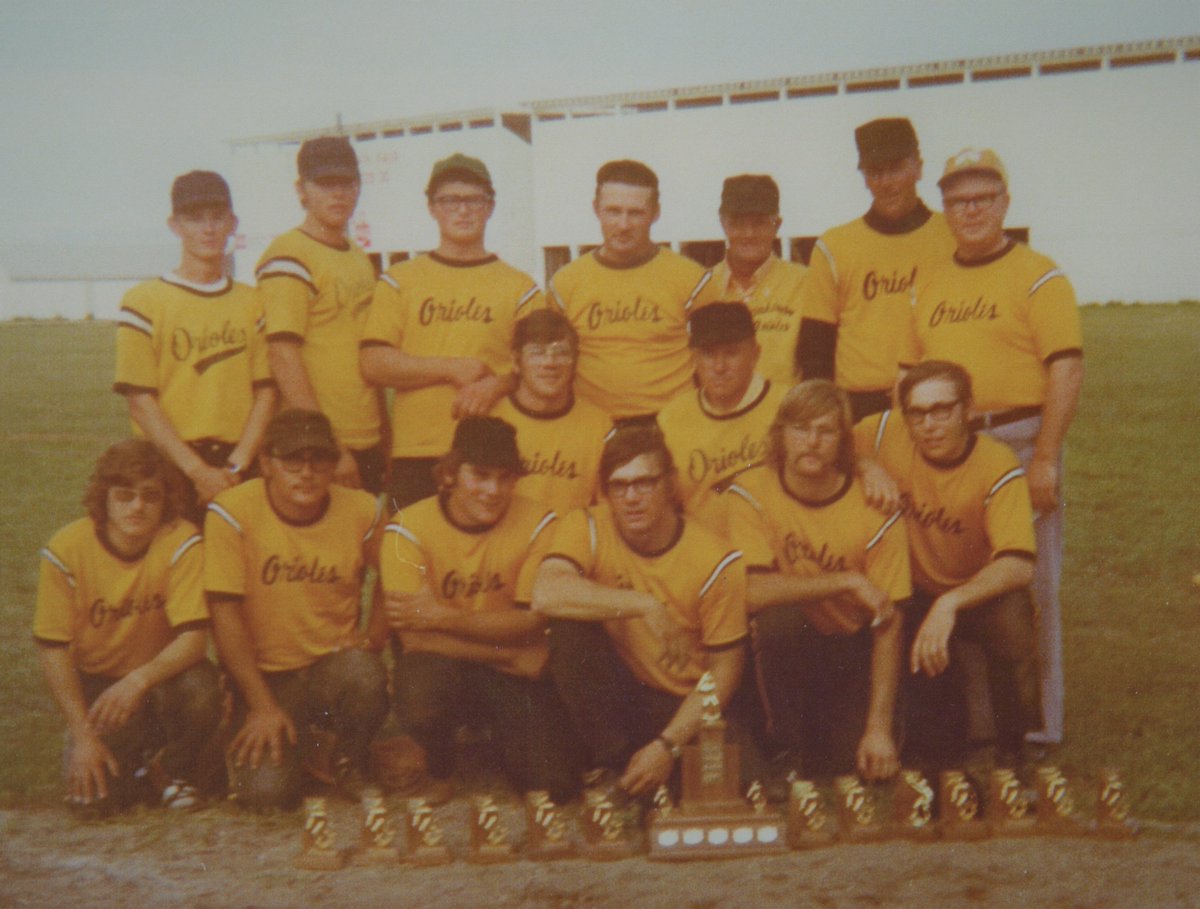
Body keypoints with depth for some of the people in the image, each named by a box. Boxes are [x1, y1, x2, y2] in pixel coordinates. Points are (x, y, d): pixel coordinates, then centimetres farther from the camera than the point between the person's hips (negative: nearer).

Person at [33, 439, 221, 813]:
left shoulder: (182, 543, -18)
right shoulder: (66, 550, -16)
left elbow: (194, 636, -22)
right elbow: (52, 648, -11)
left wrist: (139, 680, -41)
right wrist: (83, 735, -16)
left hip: (161, 673, 0)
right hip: (96, 680, 0)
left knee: (199, 690, -34)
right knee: (94, 794, -21)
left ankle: (172, 768, -1)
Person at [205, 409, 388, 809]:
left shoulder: (362, 510, -4)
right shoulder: (232, 512, -13)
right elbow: (225, 614, -13)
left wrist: (371, 638, -1)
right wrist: (262, 706, -15)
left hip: (334, 663, 2)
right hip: (266, 674, -1)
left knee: (364, 675, -34)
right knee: (265, 791, -22)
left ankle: (351, 759, 0)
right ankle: (299, 744, 16)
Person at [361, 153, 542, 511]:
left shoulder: (520, 287, 11)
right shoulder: (398, 281, 10)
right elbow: (373, 364, 0)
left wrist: (496, 385, -14)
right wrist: (453, 368, -7)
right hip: (415, 454, 0)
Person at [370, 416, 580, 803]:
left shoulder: (538, 524, -7)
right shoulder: (409, 529, -11)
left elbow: (531, 621, -11)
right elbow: (412, 634, -16)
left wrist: (443, 617, -21)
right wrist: (507, 650, -17)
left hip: (514, 673, 1)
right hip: (440, 664, -1)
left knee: (554, 786, -16)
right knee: (420, 689, -37)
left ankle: (499, 732, 20)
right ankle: (438, 774, 0)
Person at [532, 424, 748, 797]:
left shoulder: (715, 561, -11)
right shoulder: (587, 528, -9)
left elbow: (723, 669, -8)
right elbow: (545, 594, -30)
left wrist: (668, 746, -19)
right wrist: (644, 606, -30)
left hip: (683, 706, -1)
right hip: (610, 695, 1)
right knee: (569, 625, -27)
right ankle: (612, 761, -14)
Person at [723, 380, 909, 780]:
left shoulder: (876, 513, -12)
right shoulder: (750, 495, -12)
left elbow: (888, 627, -13)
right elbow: (752, 591, -26)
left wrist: (880, 728, -20)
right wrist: (847, 581, -26)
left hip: (850, 650, 0)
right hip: (781, 649, 0)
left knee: (858, 764, -21)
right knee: (780, 615, -32)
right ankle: (785, 749, -14)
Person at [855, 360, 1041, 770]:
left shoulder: (997, 467, -23)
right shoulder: (886, 433, -15)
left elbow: (1018, 565, -35)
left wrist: (951, 603, -50)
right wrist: (869, 469, -22)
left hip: (980, 593, -2)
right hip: (916, 593, 2)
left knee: (1012, 617, -35)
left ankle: (1011, 751, -11)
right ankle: (944, 747, 15)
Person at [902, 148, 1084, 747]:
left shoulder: (1037, 277, -3)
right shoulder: (933, 286, 14)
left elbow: (1067, 369, -11)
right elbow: (911, 374, 18)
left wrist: (1046, 460, -18)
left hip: (1017, 441, -5)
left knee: (1027, 583, 0)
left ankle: (1035, 726, 11)